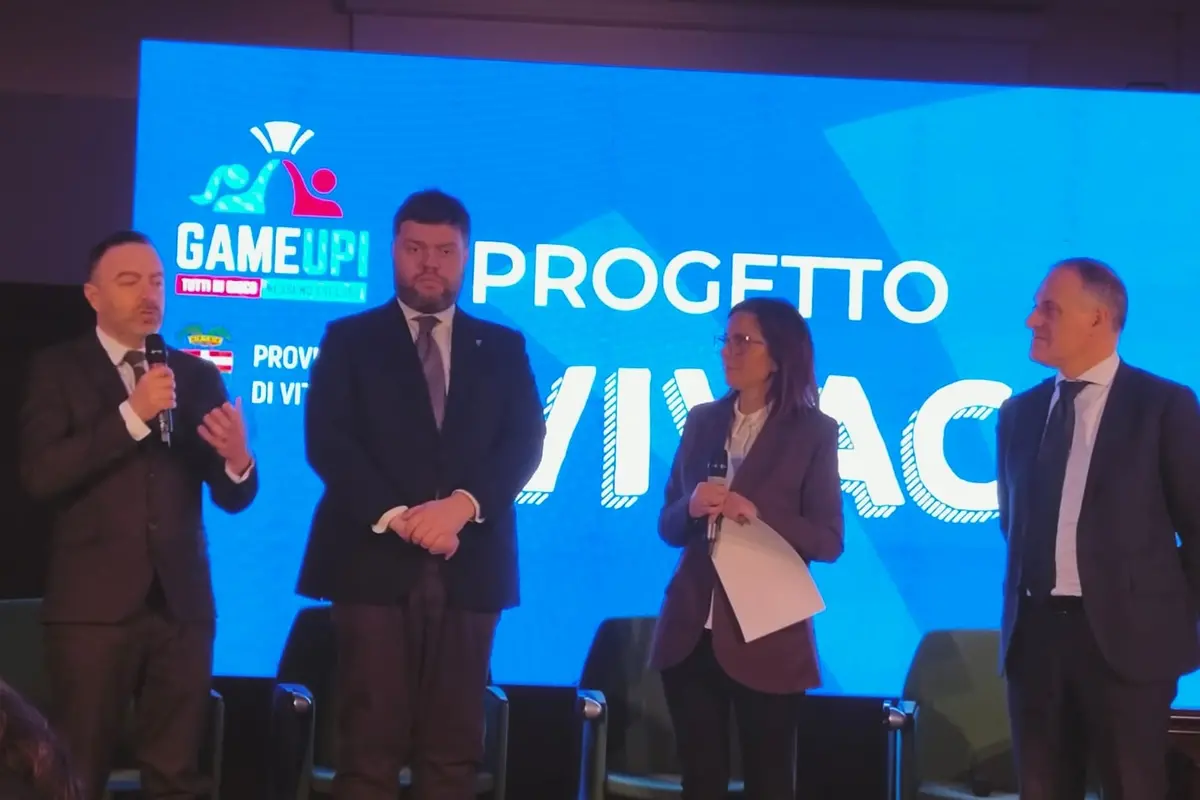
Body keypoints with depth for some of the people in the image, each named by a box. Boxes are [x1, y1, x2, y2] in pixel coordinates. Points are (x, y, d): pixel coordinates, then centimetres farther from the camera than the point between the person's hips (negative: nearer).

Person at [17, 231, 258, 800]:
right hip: (93, 603, -3)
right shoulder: (57, 370, 2)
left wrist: (239, 458, -17)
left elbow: (232, 497, 6)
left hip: (182, 601, 3)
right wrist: (132, 415, -18)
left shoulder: (197, 375, 11)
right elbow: (40, 474, -13)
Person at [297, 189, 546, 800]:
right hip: (374, 563, -2)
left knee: (453, 748, 3)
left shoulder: (503, 347, 15)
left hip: (469, 567, 2)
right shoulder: (349, 339, 9)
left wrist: (462, 505, -15)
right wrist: (397, 516, -15)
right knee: (370, 744, -4)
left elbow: (525, 442, 3)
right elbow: (327, 443, -2)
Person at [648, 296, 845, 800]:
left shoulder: (813, 432, -3)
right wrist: (691, 507, -11)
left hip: (764, 638, -4)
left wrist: (759, 515, -20)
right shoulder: (701, 421, 9)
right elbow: (668, 526, 11)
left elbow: (828, 541, -6)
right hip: (691, 634, 4)